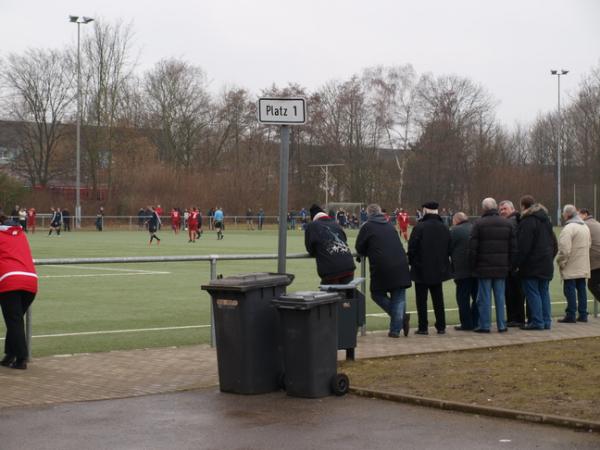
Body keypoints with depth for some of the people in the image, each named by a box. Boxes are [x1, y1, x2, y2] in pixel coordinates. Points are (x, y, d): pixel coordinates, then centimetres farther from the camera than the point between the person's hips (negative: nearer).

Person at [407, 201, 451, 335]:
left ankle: (423, 327, 2)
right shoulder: (444, 228, 3)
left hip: (421, 269, -5)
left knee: (421, 299, 2)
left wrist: (411, 262, 2)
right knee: (438, 299, 13)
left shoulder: (419, 227, -16)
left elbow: (412, 248, -14)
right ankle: (441, 326, 14)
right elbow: (449, 249, 8)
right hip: (439, 269, 5)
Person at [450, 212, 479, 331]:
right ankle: (476, 322, 16)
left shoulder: (454, 231, -6)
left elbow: (448, 250, -3)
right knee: (476, 296, 14)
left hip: (463, 271, -6)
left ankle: (467, 324, 0)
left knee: (463, 298, 1)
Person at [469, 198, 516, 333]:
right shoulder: (507, 224, 7)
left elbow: (472, 248, -8)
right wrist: (511, 265, 12)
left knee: (484, 297, 1)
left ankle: (484, 325, 2)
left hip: (484, 267, -4)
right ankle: (501, 325, 11)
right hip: (501, 267, 4)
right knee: (500, 296, 9)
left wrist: (473, 265, 1)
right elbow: (514, 247, 7)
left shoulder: (479, 224, -6)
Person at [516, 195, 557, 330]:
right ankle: (546, 321, 12)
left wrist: (518, 263, -14)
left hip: (532, 265, -8)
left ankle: (537, 321, -7)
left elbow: (523, 246, -19)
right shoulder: (546, 220, 15)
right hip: (546, 264, 8)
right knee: (544, 292, 11)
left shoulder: (527, 222, -13)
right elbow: (554, 244, 20)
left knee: (532, 293, -5)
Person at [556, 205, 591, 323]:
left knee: (570, 290, -4)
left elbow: (564, 249, -22)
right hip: (583, 267, 8)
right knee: (581, 289, 11)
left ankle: (571, 315, -4)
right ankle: (583, 314, 14)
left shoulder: (568, 228, -16)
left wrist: (560, 262, -10)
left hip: (571, 268, -8)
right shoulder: (585, 226, 14)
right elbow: (589, 244, 21)